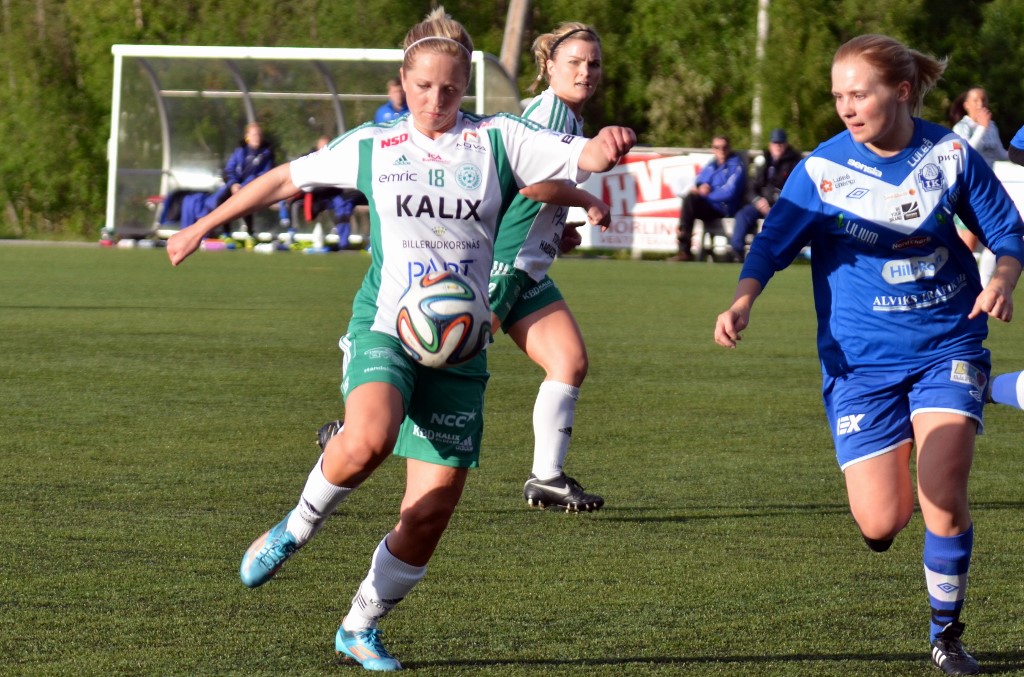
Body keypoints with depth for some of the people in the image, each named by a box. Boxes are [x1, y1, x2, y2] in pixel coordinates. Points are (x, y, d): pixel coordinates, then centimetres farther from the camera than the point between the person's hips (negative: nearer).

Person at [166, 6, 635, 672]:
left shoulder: (497, 140, 3)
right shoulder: (372, 147, 6)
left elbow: (583, 158, -7)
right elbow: (286, 178, 18)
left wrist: (609, 144, -31)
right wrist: (204, 225, 22)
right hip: (384, 327, -2)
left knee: (431, 514, -3)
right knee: (370, 440, -34)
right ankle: (296, 528, -5)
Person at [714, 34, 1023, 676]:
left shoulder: (950, 155, -6)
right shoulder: (823, 169, -7)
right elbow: (773, 244, -5)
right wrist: (742, 301, -24)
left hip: (947, 346, -1)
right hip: (862, 359, 1)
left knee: (942, 493, -19)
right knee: (879, 523, -5)